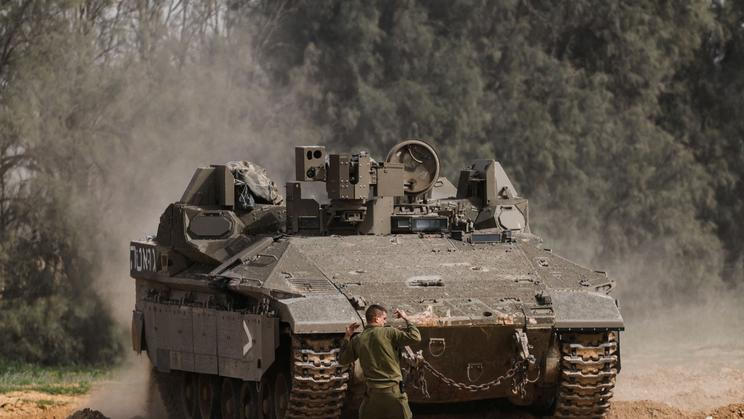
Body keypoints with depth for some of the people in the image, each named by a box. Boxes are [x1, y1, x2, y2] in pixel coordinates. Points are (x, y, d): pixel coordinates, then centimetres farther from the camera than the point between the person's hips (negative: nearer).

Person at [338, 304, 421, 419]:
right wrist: (406, 319, 1)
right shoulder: (388, 333, -8)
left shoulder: (357, 340, 5)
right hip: (393, 390, -3)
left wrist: (347, 337, 24)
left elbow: (342, 359, 18)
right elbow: (415, 337, -13)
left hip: (372, 391, 4)